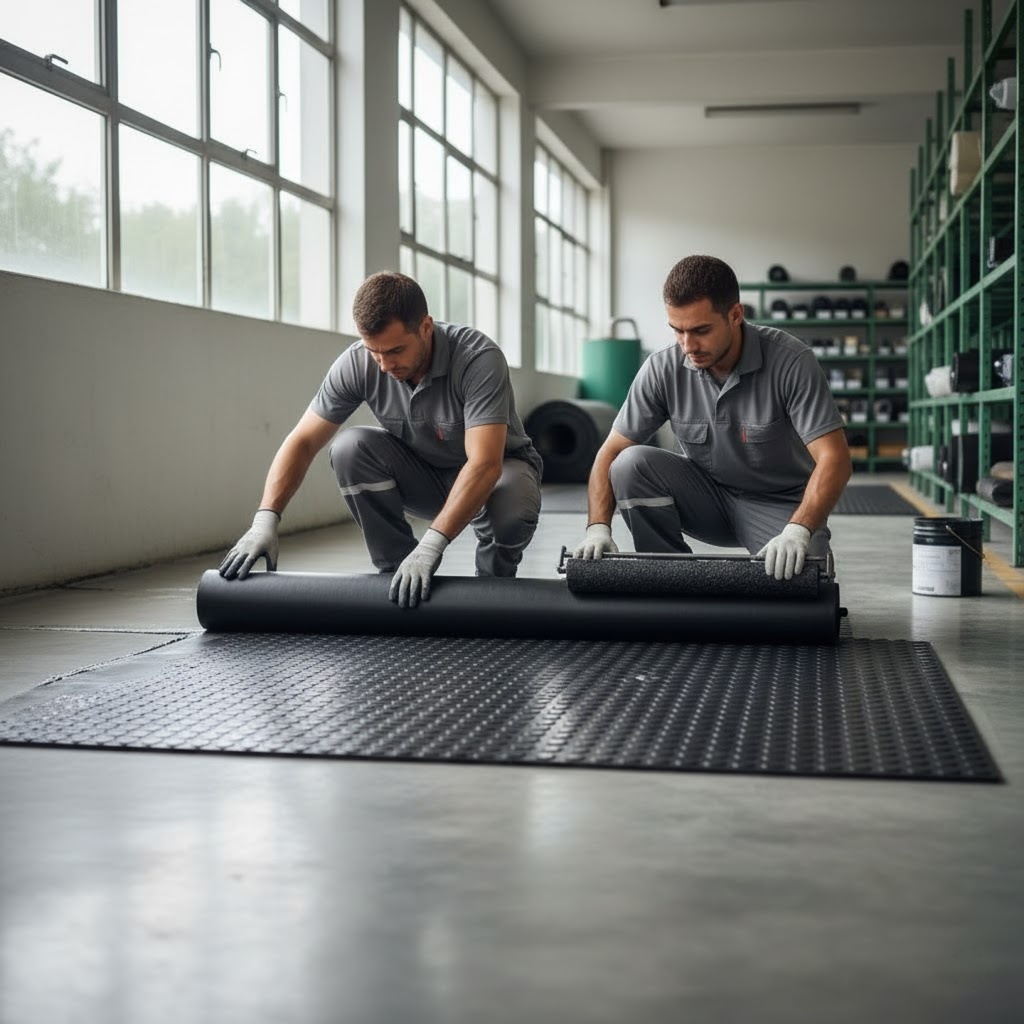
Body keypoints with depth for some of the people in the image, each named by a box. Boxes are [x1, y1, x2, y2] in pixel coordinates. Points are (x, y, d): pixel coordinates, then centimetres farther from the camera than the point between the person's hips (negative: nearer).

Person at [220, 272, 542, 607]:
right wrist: (265, 520, -30)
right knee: (350, 447, -25)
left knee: (510, 509, -38)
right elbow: (303, 441, -16)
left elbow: (484, 464, -41)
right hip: (423, 472, 3)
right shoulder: (357, 363, -20)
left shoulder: (479, 358, -33)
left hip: (496, 467, -3)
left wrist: (430, 545, -51)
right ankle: (398, 578, -11)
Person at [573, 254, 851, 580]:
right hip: (708, 495, 3)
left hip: (778, 504, -3)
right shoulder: (663, 369, -13)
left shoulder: (790, 361, -22)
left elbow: (834, 458, -26)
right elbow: (612, 452, -9)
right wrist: (598, 528, -25)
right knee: (630, 465, -23)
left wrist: (797, 532, -41)